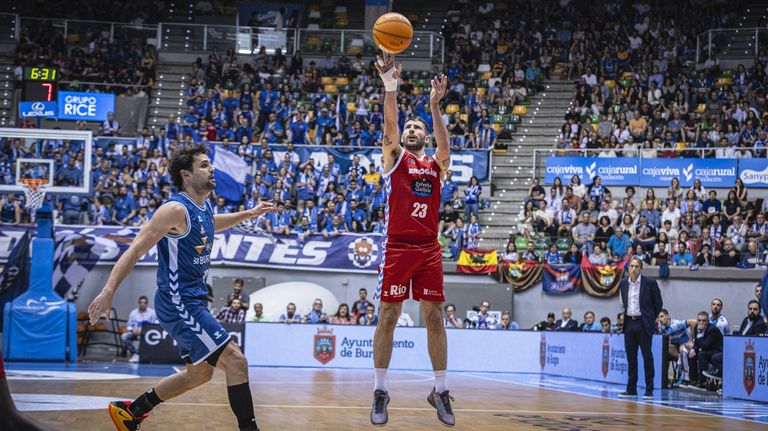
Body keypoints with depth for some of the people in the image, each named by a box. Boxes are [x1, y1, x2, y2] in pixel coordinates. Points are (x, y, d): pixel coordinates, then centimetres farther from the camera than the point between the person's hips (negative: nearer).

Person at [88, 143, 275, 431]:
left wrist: (248, 214, 30)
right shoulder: (176, 210, -18)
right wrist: (108, 291, -29)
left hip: (193, 301, 10)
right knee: (235, 361, -15)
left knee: (199, 374, 19)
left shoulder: (204, 208, 9)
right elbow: (135, 250, -22)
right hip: (178, 302, -10)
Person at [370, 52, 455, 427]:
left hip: (429, 249, 2)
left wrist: (435, 105, -23)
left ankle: (440, 391, 11)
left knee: (435, 318, 3)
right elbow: (390, 125, -11)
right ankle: (380, 391, 7)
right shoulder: (394, 156, 7)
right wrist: (390, 88, -28)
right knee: (387, 318, -2)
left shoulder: (436, 164, 13)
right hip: (397, 247, -2)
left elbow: (444, 144, -10)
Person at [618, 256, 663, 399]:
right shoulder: (623, 283, 8)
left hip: (643, 324, -5)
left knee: (647, 357, -2)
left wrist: (651, 320, 4)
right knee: (631, 357, 8)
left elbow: (658, 303, 1)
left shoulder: (650, 283, -6)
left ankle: (649, 390, 1)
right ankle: (631, 389, 14)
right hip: (629, 323, 5)